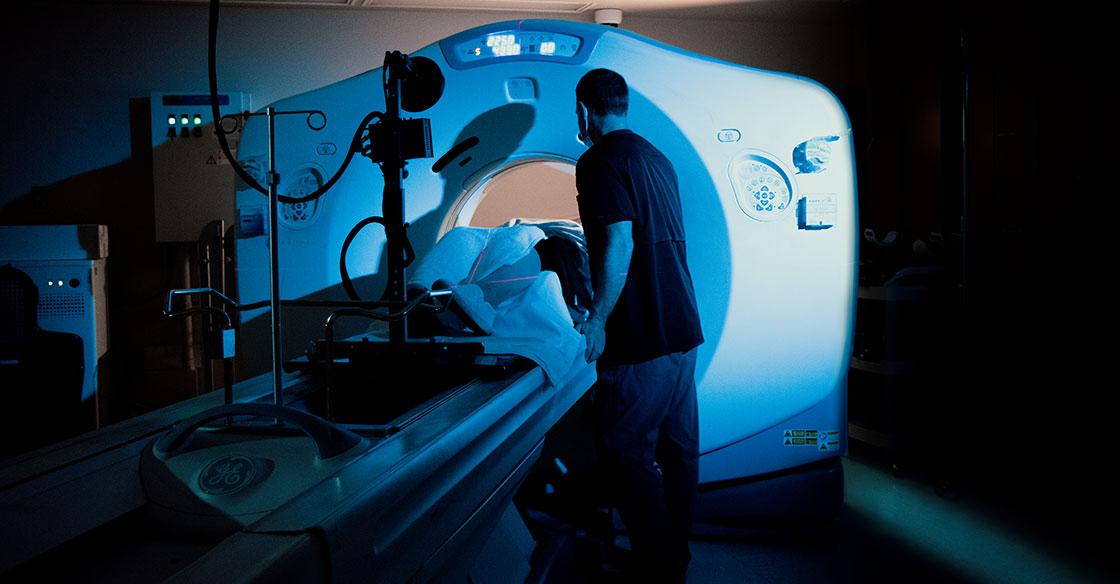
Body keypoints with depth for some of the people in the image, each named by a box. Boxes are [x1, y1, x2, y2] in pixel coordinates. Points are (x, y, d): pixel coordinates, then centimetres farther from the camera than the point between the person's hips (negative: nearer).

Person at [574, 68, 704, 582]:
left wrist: (597, 319, -15)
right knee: (679, 449, 13)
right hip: (682, 327, 9)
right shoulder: (656, 158, 16)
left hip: (641, 338, -9)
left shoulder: (600, 161, -11)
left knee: (626, 452, 0)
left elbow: (619, 245, -22)